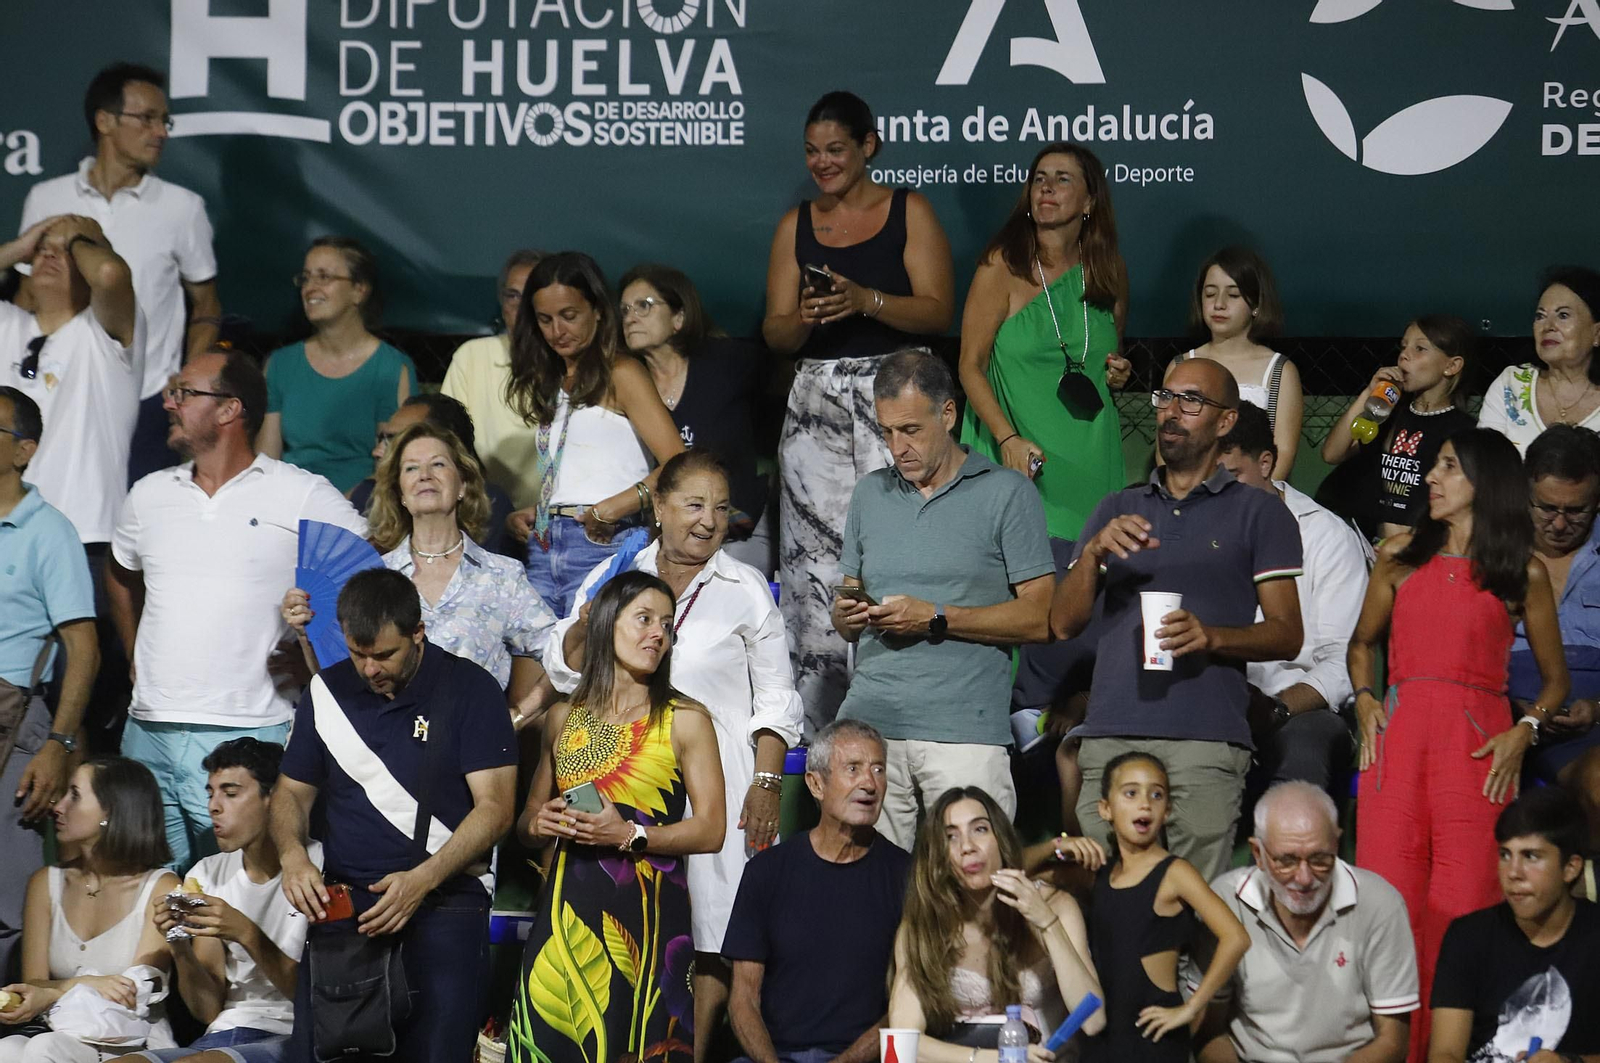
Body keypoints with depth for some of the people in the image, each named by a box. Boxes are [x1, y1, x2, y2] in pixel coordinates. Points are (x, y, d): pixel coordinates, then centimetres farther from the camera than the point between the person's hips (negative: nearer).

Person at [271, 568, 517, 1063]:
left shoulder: (470, 689, -4)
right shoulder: (327, 691, 9)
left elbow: (495, 807, -8)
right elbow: (291, 792, 17)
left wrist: (422, 880, -21)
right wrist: (292, 854, -6)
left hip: (443, 906, -4)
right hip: (341, 905, 4)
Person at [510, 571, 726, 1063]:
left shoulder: (685, 719, 3)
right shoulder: (565, 717, 14)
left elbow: (711, 831, -4)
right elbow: (528, 821, 21)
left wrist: (629, 835, -15)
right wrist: (538, 824, -1)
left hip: (647, 917, -3)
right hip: (567, 912, 3)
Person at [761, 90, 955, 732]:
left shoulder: (909, 212, 6)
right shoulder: (796, 224, 15)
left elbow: (938, 312, -3)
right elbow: (775, 333, 12)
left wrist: (865, 300, -17)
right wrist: (805, 318, -10)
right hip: (816, 401, 3)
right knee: (816, 558, -5)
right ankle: (819, 723, -2)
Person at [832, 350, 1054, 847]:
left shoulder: (1007, 493, 4)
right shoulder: (870, 494, 19)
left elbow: (1039, 618, -2)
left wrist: (935, 619, -10)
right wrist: (847, 615, -1)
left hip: (963, 731, -4)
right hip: (868, 722, 4)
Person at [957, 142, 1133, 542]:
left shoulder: (1109, 272, 10)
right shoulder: (1002, 267, -5)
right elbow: (971, 366, -8)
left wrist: (1118, 373, 3)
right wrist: (1008, 438, -20)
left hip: (1090, 458, 4)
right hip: (1022, 459, -4)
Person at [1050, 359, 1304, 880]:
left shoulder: (1259, 513, 11)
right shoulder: (1116, 510, 23)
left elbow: (1287, 634, 4)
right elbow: (1063, 622, 16)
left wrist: (1210, 637, -15)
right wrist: (1093, 553, -2)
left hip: (1205, 740, -3)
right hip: (1110, 735, 3)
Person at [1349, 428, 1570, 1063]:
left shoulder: (1523, 573, 8)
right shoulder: (1399, 557, 16)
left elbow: (1555, 678, 13)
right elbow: (1362, 642, 27)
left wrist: (1523, 733, -3)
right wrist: (1364, 701, 10)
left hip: (1478, 743, -2)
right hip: (1398, 736, 2)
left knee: (1462, 911, -7)